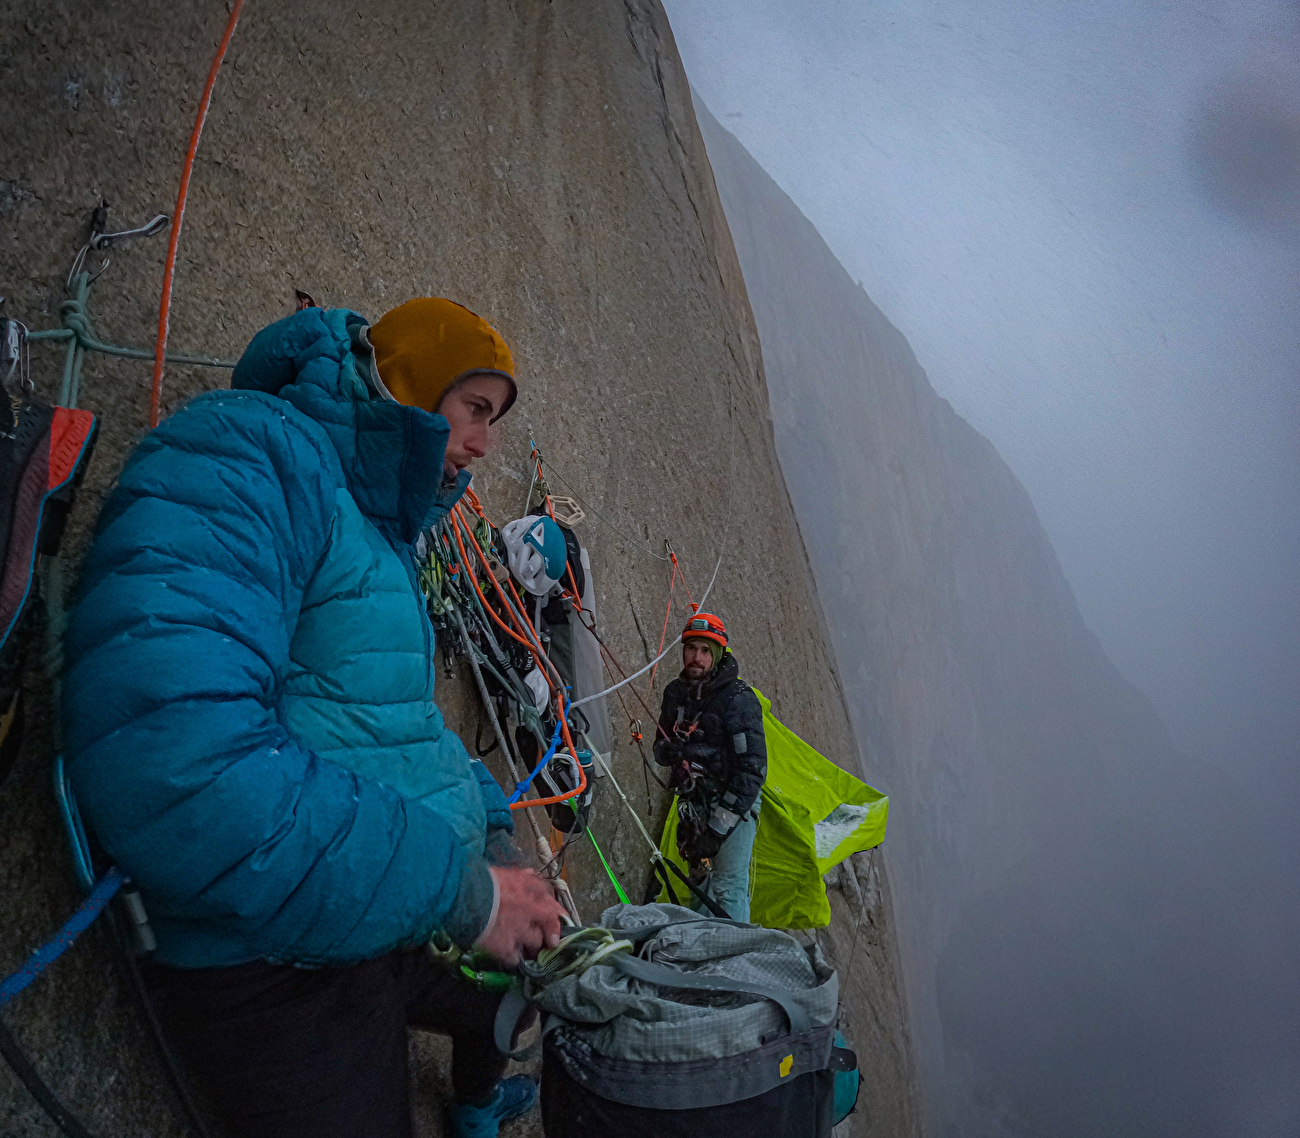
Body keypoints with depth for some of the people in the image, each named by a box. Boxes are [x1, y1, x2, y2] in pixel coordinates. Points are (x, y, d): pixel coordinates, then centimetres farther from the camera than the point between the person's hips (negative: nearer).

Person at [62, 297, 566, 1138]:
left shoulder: (381, 526, 12)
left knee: (520, 977, 31)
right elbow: (169, 761, -36)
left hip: (396, 931, 11)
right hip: (278, 971, -11)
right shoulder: (245, 454, -21)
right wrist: (460, 890, -29)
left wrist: (493, 831, 2)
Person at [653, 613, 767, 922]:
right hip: (693, 803, 6)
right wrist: (668, 751, -11)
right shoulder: (675, 693, 6)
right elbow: (660, 751, 15)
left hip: (732, 804, -6)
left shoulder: (738, 699, -15)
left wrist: (721, 821, -21)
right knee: (700, 885, 13)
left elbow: (753, 768, -18)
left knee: (728, 891, -11)